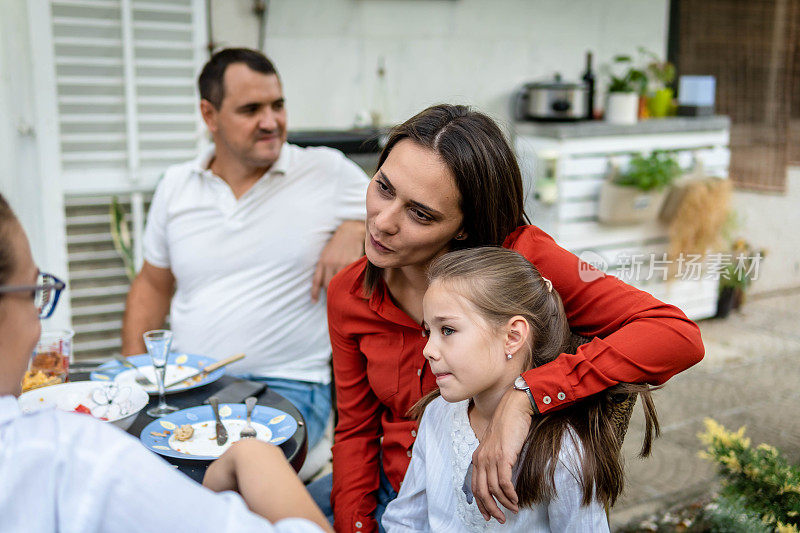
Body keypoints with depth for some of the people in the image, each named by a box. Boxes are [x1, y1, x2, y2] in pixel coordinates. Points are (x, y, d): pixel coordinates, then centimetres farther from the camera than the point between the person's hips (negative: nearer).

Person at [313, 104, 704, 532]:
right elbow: (356, 428, 4)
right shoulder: (347, 295, -7)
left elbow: (679, 337, -30)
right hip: (392, 490, 4)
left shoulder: (519, 259, -21)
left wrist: (526, 395, -38)